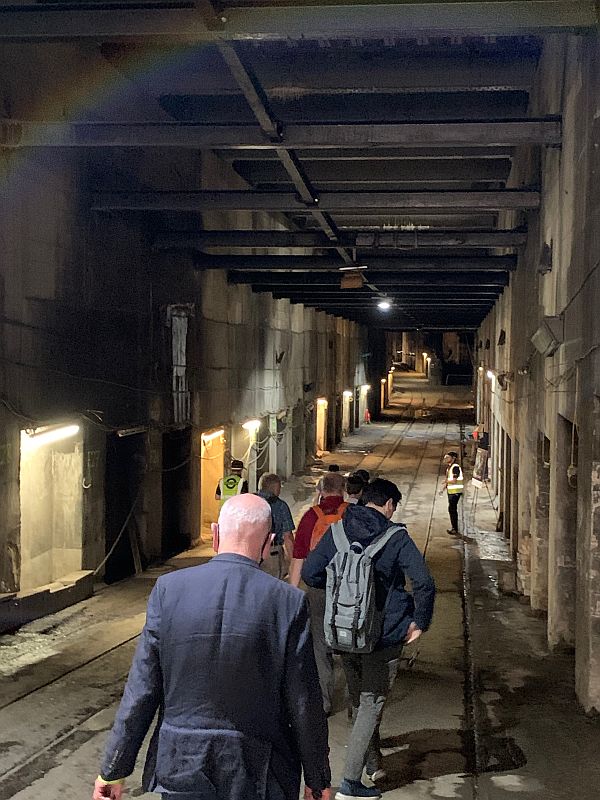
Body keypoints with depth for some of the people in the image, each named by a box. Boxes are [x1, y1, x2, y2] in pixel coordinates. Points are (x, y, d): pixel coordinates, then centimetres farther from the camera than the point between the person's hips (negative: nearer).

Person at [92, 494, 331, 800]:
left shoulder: (168, 589, -9)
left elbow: (140, 692, -6)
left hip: (181, 771, 2)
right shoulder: (289, 602, -13)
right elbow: (304, 705, -8)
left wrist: (113, 770, 4)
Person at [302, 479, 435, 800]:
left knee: (359, 701, 21)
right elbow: (424, 584, -18)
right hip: (384, 635, -4)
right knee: (372, 704, 3)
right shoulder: (396, 537, -11)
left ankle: (374, 764, 36)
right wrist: (419, 623, -5)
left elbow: (310, 573, 1)